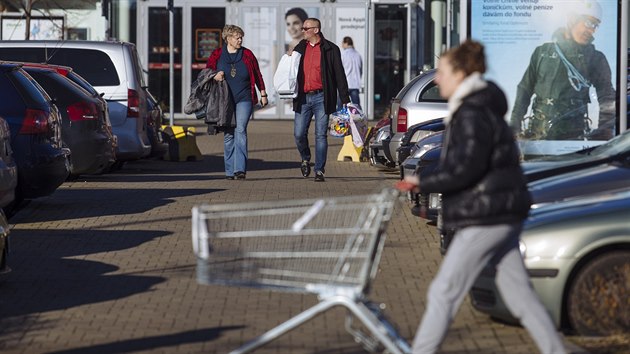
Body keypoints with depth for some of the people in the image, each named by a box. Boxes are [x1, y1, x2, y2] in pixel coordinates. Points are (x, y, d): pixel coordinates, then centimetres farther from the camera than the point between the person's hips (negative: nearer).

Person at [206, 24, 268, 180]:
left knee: (240, 131, -16)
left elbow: (257, 75, 12)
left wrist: (263, 94, 12)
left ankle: (240, 169, -21)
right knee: (228, 135, 3)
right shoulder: (217, 55, 5)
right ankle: (230, 170, 8)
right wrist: (215, 75, -10)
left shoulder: (247, 55, 6)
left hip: (244, 99, -1)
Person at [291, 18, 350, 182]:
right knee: (299, 133, -1)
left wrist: (345, 100, -3)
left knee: (321, 135, -3)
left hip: (321, 97, -4)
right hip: (303, 98, 4)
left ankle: (319, 171, 2)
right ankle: (305, 159, 27)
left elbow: (339, 75, 0)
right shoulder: (300, 48, 12)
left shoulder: (330, 49, 0)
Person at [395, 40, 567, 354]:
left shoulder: (472, 115, -16)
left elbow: (465, 169, -24)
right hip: (501, 214, 10)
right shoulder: (481, 109, 15)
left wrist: (423, 184, -15)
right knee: (518, 292, 12)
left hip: (486, 218, -10)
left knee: (443, 292, -4)